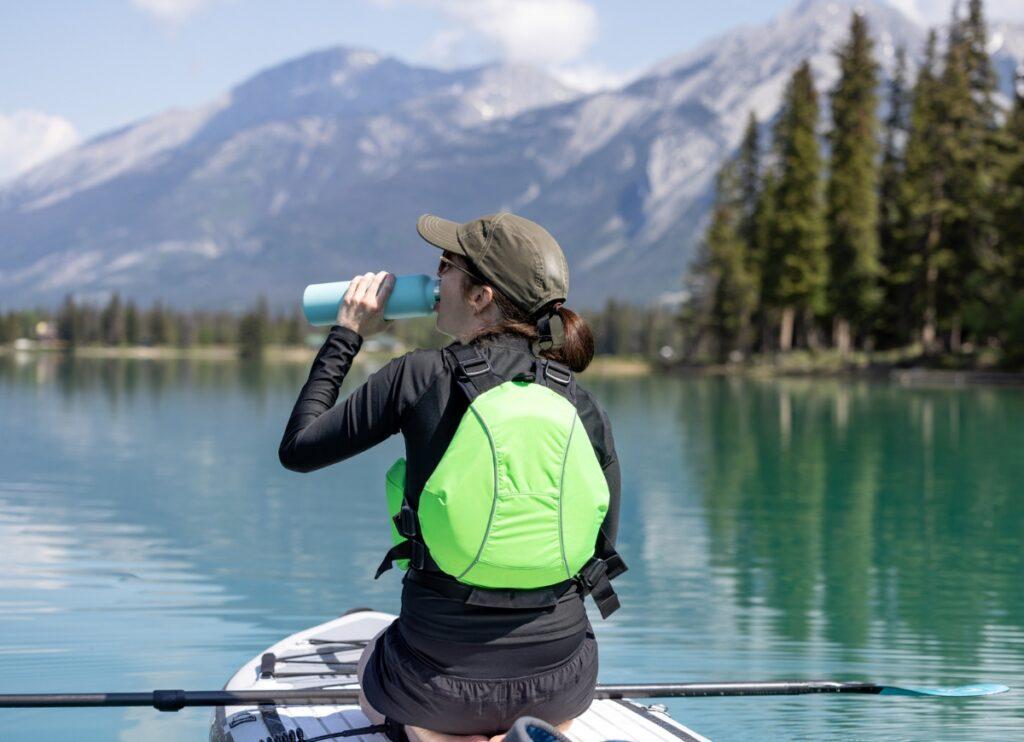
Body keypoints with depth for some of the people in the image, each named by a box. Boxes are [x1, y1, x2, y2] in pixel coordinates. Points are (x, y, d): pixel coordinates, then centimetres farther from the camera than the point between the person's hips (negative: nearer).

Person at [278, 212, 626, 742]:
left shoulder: (421, 377, -11)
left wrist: (345, 335, 8)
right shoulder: (584, 408, -2)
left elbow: (297, 450, 0)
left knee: (369, 666, 35)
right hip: (561, 685, 3)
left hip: (441, 682, -2)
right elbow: (602, 552, 6)